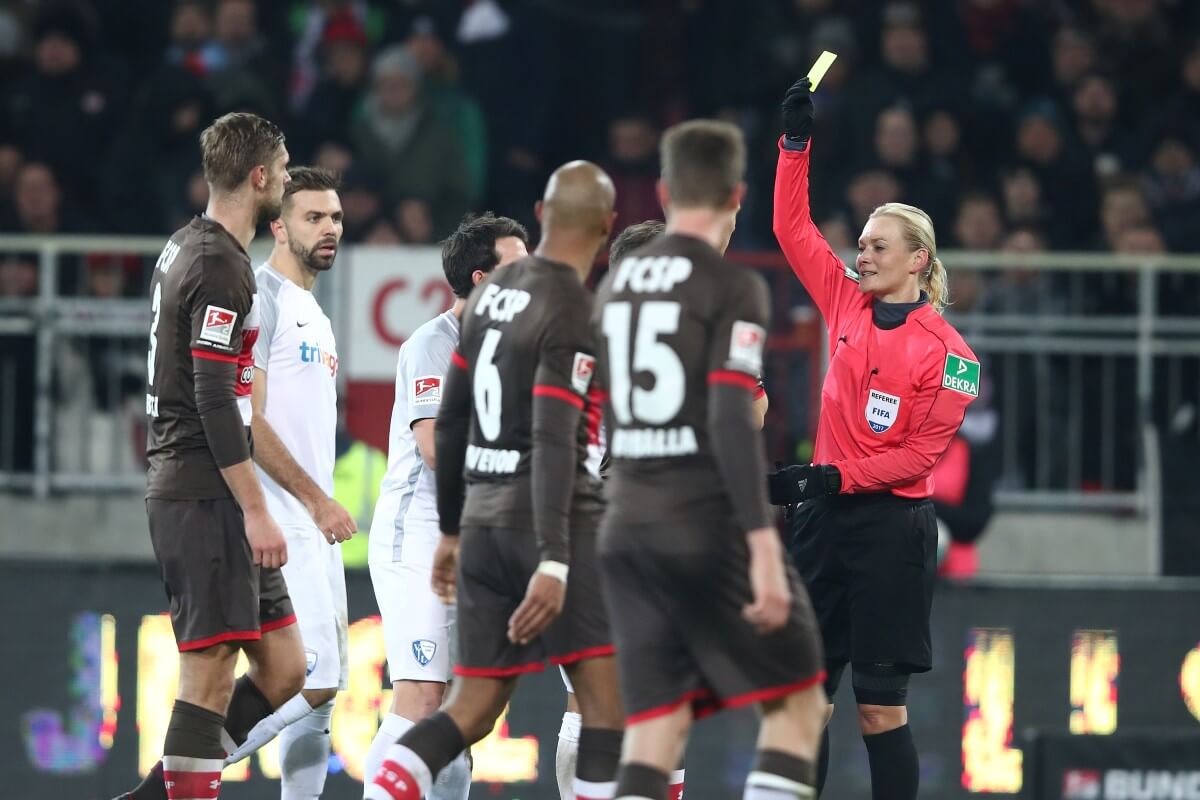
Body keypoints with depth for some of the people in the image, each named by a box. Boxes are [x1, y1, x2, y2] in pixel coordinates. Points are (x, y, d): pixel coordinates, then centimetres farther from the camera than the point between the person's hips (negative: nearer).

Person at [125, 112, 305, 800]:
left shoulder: (185, 248, 17)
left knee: (283, 671, 8)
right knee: (210, 680, -9)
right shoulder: (221, 267, -14)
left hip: (185, 491, 10)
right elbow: (215, 400, -21)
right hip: (207, 495, -10)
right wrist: (255, 509, -20)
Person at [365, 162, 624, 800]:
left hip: (484, 521, 8)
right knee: (610, 699, -6)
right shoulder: (573, 314, -13)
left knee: (473, 708, 10)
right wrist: (553, 563, -28)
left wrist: (451, 529, 26)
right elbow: (554, 442, -22)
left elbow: (450, 423, 17)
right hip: (554, 523, -8)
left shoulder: (492, 292, 12)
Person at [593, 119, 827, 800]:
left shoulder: (616, 284, 13)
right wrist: (764, 546, -20)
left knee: (656, 733, 4)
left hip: (627, 530, 6)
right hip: (708, 527, -6)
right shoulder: (733, 288, -8)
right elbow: (732, 422, -17)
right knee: (799, 702, 6)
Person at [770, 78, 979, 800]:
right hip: (825, 520, 6)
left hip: (891, 528, -6)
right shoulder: (847, 303, 7)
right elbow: (794, 227, 13)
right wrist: (798, 139, 6)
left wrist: (834, 477, -19)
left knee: (880, 710, -3)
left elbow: (923, 452, -12)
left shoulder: (945, 351, -9)